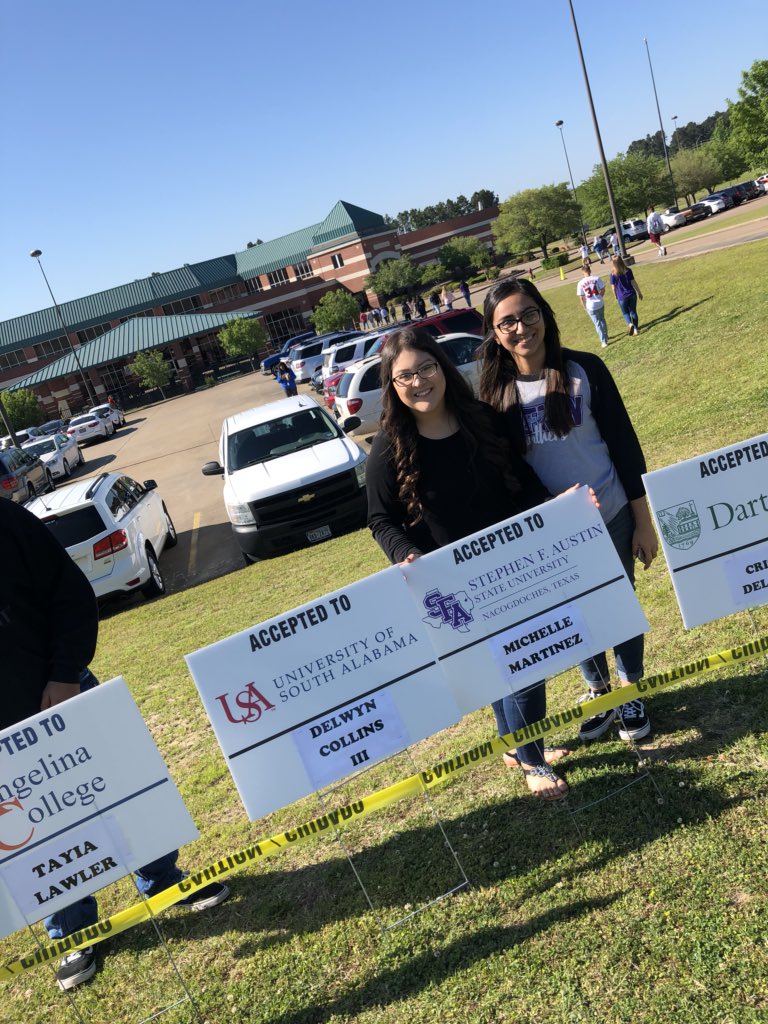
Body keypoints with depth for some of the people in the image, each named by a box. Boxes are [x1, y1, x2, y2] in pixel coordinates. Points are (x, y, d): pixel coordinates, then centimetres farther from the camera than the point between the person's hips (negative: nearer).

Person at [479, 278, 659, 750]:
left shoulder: (584, 369, -11)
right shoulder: (495, 391, -7)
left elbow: (624, 444, -6)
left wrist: (643, 521, -5)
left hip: (611, 517, -1)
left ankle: (632, 692, 38)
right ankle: (599, 692, 41)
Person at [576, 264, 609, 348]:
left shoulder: (580, 283, -11)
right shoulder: (596, 278, -7)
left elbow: (581, 297, -9)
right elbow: (603, 290, -1)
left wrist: (584, 306, 6)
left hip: (591, 306, -2)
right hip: (600, 303, 3)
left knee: (597, 324, 7)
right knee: (602, 320, 25)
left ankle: (604, 341, 7)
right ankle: (605, 336, 41)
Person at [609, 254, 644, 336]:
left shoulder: (613, 275, -14)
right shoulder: (628, 271, -7)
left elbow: (614, 288, -7)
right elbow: (633, 283, -4)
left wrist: (616, 297, 10)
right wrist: (639, 292, 7)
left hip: (622, 297, -2)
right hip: (632, 295, 2)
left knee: (625, 312, 17)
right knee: (633, 312, 17)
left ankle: (630, 324, -9)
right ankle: (636, 329, 20)